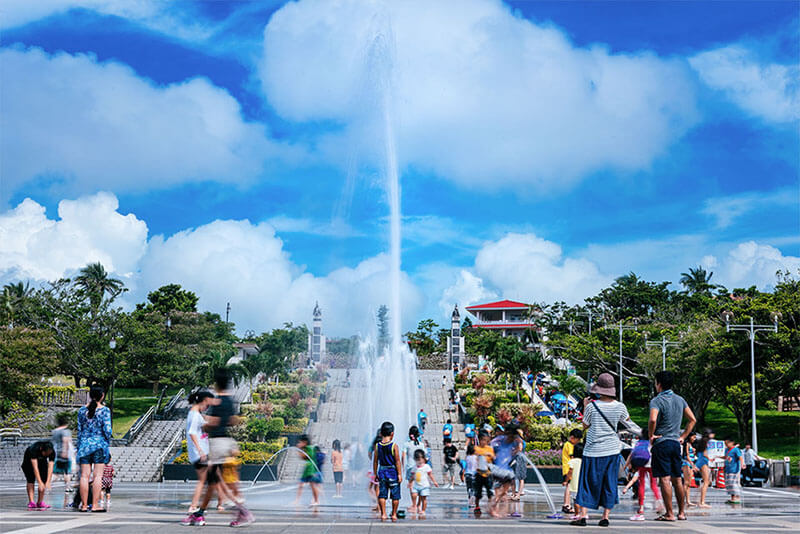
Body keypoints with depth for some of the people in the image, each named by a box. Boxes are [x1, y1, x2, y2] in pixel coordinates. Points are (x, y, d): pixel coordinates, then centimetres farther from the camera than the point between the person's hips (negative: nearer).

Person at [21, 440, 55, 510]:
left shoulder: (52, 452, -31)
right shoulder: (34, 449, -42)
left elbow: (50, 467, -34)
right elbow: (35, 467, -43)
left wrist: (48, 482, -42)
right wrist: (40, 483, -46)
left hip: (42, 461, 3)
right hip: (29, 460, -3)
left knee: (44, 480, -11)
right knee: (30, 479, -18)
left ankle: (40, 502, -8)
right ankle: (31, 502, -22)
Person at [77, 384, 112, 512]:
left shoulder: (82, 410, 5)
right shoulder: (104, 410, -7)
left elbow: (79, 430, 8)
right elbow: (107, 430, -11)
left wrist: (79, 447, 15)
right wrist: (107, 441, 8)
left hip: (85, 444, 3)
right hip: (99, 444, -3)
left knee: (84, 476, 4)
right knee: (97, 476, -1)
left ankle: (84, 505, 5)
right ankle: (95, 505, -3)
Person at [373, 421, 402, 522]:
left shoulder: (377, 446, 0)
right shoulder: (394, 446, -10)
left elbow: (375, 461, 5)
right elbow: (397, 461, -11)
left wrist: (375, 473, 13)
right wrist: (399, 474, -5)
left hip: (382, 471, 3)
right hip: (393, 471, -3)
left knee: (382, 494, 8)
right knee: (395, 495, 8)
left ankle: (383, 514, 5)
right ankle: (394, 514, 12)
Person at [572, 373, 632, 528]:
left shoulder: (592, 406, -13)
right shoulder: (619, 407, -4)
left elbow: (585, 426, 1)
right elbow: (627, 419, 19)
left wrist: (585, 407, 10)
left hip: (594, 450, -3)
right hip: (612, 450, 3)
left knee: (589, 483, 3)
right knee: (609, 483, 10)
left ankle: (583, 516, -3)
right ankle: (605, 516, 9)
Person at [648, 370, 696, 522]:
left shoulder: (657, 400, -12)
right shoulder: (680, 400, 10)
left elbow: (653, 420, -28)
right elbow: (692, 420, 13)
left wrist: (651, 435, -12)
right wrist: (683, 436, 15)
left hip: (661, 443, -7)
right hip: (676, 443, 7)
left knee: (664, 479, -5)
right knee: (677, 480, 12)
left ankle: (669, 514, -6)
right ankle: (682, 512, 16)